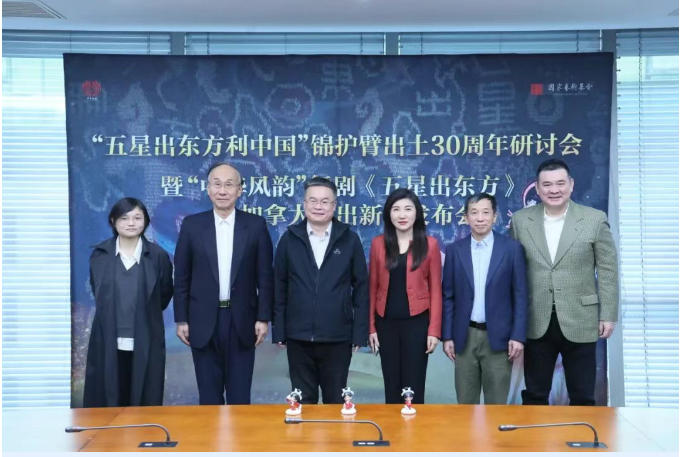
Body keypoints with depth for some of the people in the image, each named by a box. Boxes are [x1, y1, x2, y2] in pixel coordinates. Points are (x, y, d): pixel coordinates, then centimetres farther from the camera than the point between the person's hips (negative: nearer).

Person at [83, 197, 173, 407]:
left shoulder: (158, 256, 1)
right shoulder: (100, 255, 4)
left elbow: (165, 294, 11)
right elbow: (98, 293, 15)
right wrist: (113, 313, 12)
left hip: (145, 344, -1)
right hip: (108, 342, 1)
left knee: (144, 403, 2)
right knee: (107, 401, 3)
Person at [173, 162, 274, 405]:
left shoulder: (256, 225, 0)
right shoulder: (192, 225, 1)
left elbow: (265, 276, 1)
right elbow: (181, 277, 4)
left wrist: (263, 318, -3)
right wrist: (181, 319, 1)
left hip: (242, 321, 0)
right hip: (204, 322, 1)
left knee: (240, 396, 6)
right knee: (209, 396, 9)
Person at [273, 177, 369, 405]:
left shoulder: (349, 239, 2)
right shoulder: (290, 239, 4)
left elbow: (361, 286, 3)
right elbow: (279, 287, 5)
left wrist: (360, 331, -2)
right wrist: (278, 330, 1)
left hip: (338, 337, -1)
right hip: (298, 337, 1)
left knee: (335, 400, 10)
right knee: (302, 401, 10)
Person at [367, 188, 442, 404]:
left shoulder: (429, 244, -1)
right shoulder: (378, 243, 4)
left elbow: (435, 290, -1)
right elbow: (372, 287, 6)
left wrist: (434, 330, -6)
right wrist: (371, 327, 2)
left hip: (417, 322, -2)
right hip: (386, 323, 2)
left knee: (414, 386, 3)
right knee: (391, 386, 9)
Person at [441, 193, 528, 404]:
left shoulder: (512, 248, -1)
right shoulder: (454, 250, 4)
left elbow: (520, 296, -1)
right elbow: (448, 297, 6)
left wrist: (518, 336, -7)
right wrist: (447, 336, 2)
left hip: (498, 337, -2)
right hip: (465, 337, 2)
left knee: (497, 403, 5)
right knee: (465, 402, 9)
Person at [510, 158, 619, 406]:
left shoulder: (595, 219, -2)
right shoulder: (520, 220, 2)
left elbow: (608, 270, 1)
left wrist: (608, 315, -2)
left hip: (579, 321, -1)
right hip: (536, 323, 1)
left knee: (582, 398, 9)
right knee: (534, 396, 12)